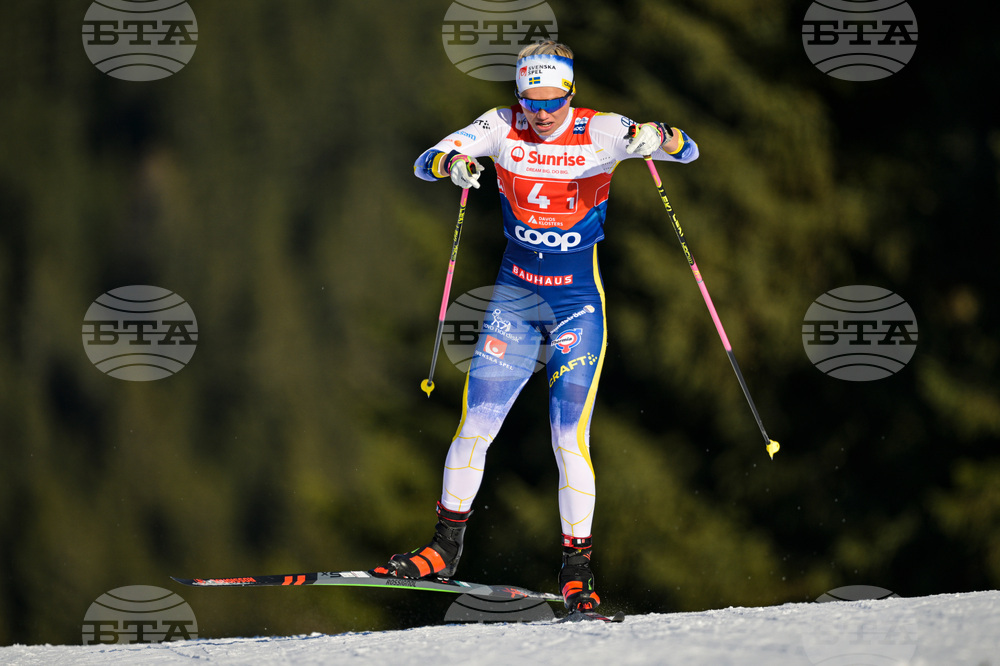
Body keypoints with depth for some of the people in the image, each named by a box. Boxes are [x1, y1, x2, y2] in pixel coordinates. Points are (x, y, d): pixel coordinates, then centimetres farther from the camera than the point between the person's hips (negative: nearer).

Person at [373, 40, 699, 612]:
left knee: (570, 435, -11)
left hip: (578, 303, -3)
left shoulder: (599, 134, -11)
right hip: (515, 295, 3)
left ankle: (577, 569, -3)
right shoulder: (504, 128, -5)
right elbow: (425, 163, -8)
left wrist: (658, 137, -39)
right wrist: (451, 164, -33)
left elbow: (687, 151, -16)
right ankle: (445, 549, 12)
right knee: (476, 424, -2)